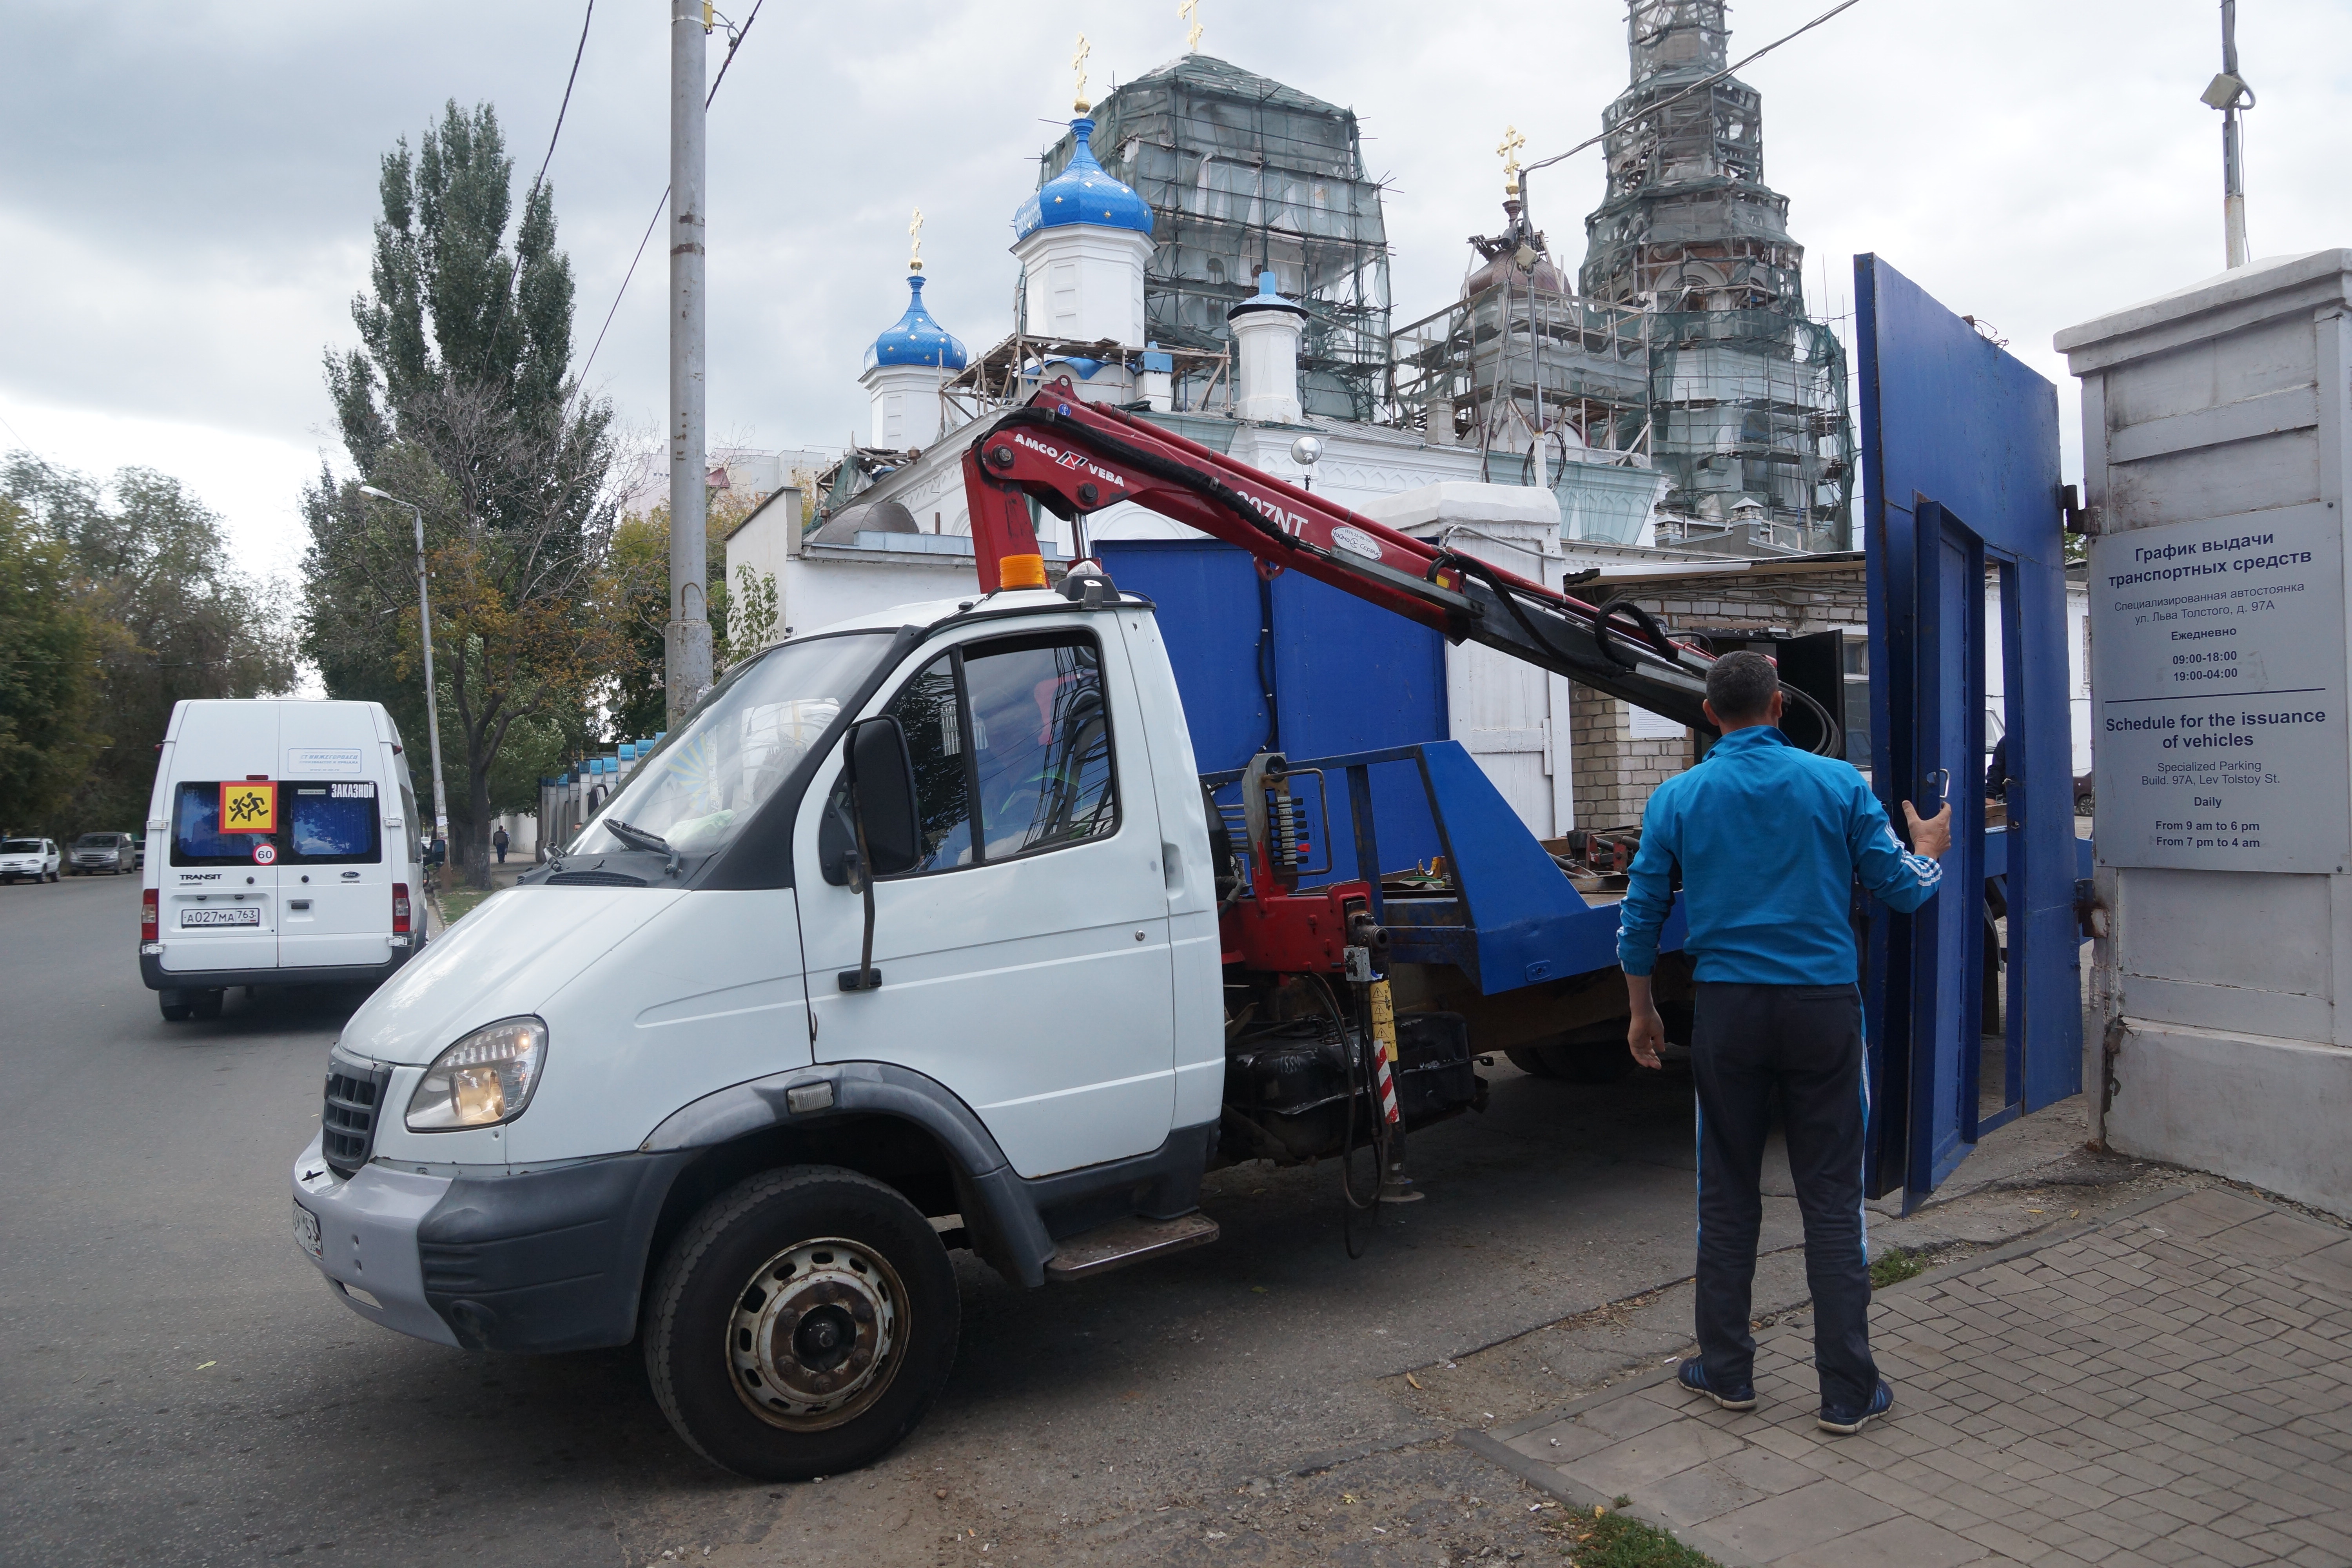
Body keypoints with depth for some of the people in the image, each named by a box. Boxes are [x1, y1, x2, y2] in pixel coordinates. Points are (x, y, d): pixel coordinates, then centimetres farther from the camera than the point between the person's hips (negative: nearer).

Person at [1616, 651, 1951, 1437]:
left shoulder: (1677, 798, 0)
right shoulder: (1837, 783, -2)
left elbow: (1640, 916, 5)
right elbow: (1901, 890, 3)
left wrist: (1642, 1011, 17)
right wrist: (1930, 851, 26)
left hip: (1729, 1011, 1)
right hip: (1824, 1010, 0)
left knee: (1727, 1196, 12)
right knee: (1832, 1198, 7)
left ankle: (1727, 1371, 22)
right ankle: (1848, 1391, 13)